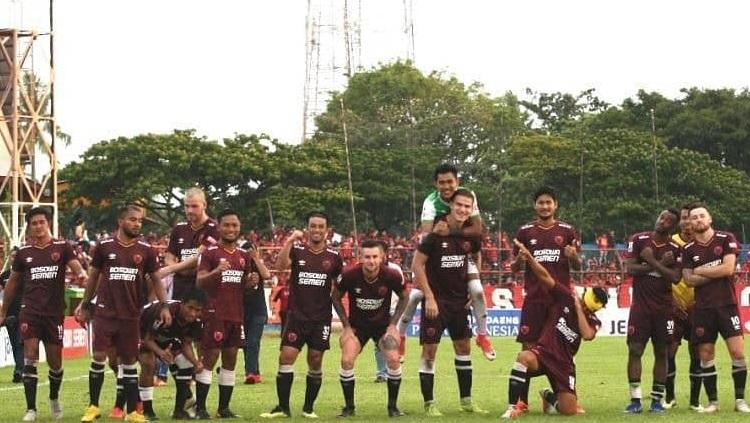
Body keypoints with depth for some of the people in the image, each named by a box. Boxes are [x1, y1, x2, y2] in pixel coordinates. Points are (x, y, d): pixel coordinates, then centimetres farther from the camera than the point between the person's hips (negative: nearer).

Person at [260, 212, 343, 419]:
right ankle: (283, 407, -2)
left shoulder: (333, 257, 5)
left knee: (315, 361, 2)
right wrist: (289, 241, -26)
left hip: (321, 318, 1)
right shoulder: (297, 251, 1)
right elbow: (280, 265, -18)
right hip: (296, 316, -1)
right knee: (286, 357, -9)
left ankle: (309, 407, 15)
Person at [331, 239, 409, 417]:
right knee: (347, 361, -16)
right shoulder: (349, 275, -22)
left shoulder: (392, 276, -20)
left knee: (394, 360, -16)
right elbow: (336, 297, -3)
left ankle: (392, 406, 3)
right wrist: (346, 325, -6)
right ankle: (349, 406, 3)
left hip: (383, 324, 0)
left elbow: (404, 297, 0)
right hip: (357, 325, 0)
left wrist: (393, 324, -6)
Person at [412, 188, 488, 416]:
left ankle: (466, 400, 21)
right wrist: (429, 297, -15)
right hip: (436, 300, -5)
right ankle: (429, 403, 4)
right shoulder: (437, 232, -16)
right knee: (429, 350, -3)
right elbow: (417, 265, -13)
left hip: (460, 300, 6)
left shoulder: (471, 234, -1)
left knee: (464, 347, 11)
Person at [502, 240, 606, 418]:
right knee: (524, 357, -40)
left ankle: (550, 397, 30)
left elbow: (587, 335, -21)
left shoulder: (593, 321, 2)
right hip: (543, 352, -2)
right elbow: (545, 276, -12)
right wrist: (528, 256, -26)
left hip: (563, 363, 2)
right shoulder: (565, 297, -2)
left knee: (569, 410, -8)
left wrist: (578, 308, -16)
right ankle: (514, 406, -34)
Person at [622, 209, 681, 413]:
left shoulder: (675, 249, 0)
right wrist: (661, 265, -13)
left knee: (661, 352, 3)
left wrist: (652, 262, -18)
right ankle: (635, 400, -2)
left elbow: (675, 277, -12)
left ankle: (657, 400, 8)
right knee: (635, 350, -6)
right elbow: (630, 269, -10)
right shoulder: (638, 240, 0)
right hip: (640, 306, -1)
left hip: (664, 308, 1)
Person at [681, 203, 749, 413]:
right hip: (703, 308, 2)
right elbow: (689, 280, -3)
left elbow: (728, 269, -12)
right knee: (705, 355, 3)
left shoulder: (726, 239, -1)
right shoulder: (688, 250, 6)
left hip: (726, 304, -2)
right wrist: (716, 273, -10)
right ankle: (712, 401, 12)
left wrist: (700, 271, -5)